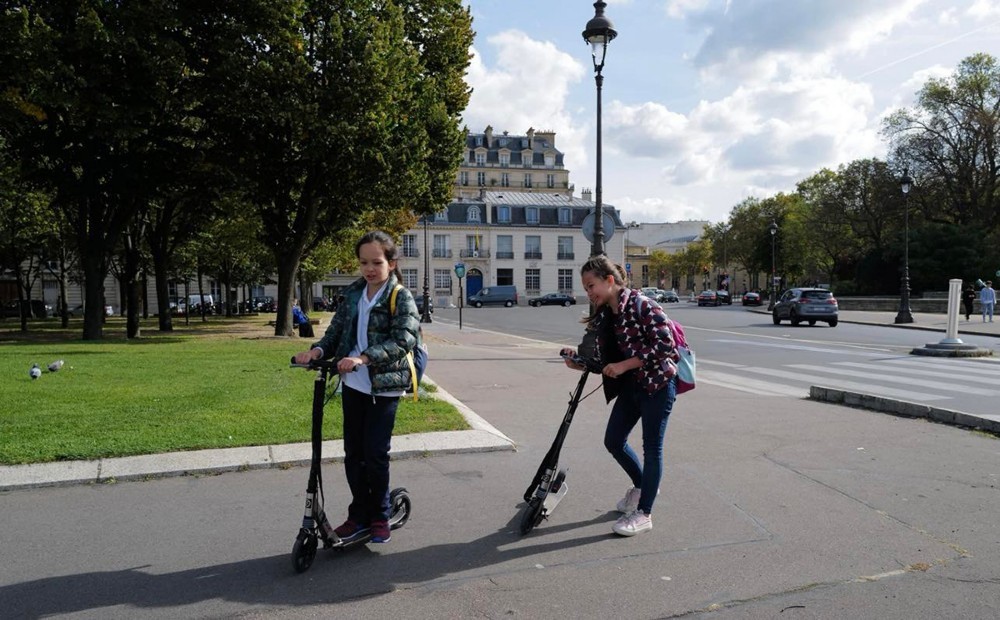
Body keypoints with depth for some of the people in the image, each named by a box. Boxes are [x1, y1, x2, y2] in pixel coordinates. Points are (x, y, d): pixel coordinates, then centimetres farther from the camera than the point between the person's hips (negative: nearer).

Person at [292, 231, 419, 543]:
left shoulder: (401, 297, -11)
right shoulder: (353, 293, 7)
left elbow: (404, 340, -22)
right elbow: (336, 330, 7)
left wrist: (362, 358, -34)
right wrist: (318, 350, -14)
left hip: (384, 387, -5)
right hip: (353, 385, 6)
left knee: (375, 454, -1)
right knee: (353, 453, 11)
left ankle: (380, 516, 19)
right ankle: (359, 514, 27)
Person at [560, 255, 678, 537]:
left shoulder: (642, 305, -18)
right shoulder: (603, 316, 5)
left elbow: (664, 344, -23)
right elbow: (606, 360, 7)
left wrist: (624, 365, -23)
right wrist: (581, 363, -11)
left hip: (658, 383, -8)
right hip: (631, 386, 8)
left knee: (651, 447, 2)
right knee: (613, 441, 12)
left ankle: (643, 514, 15)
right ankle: (641, 485, 39)